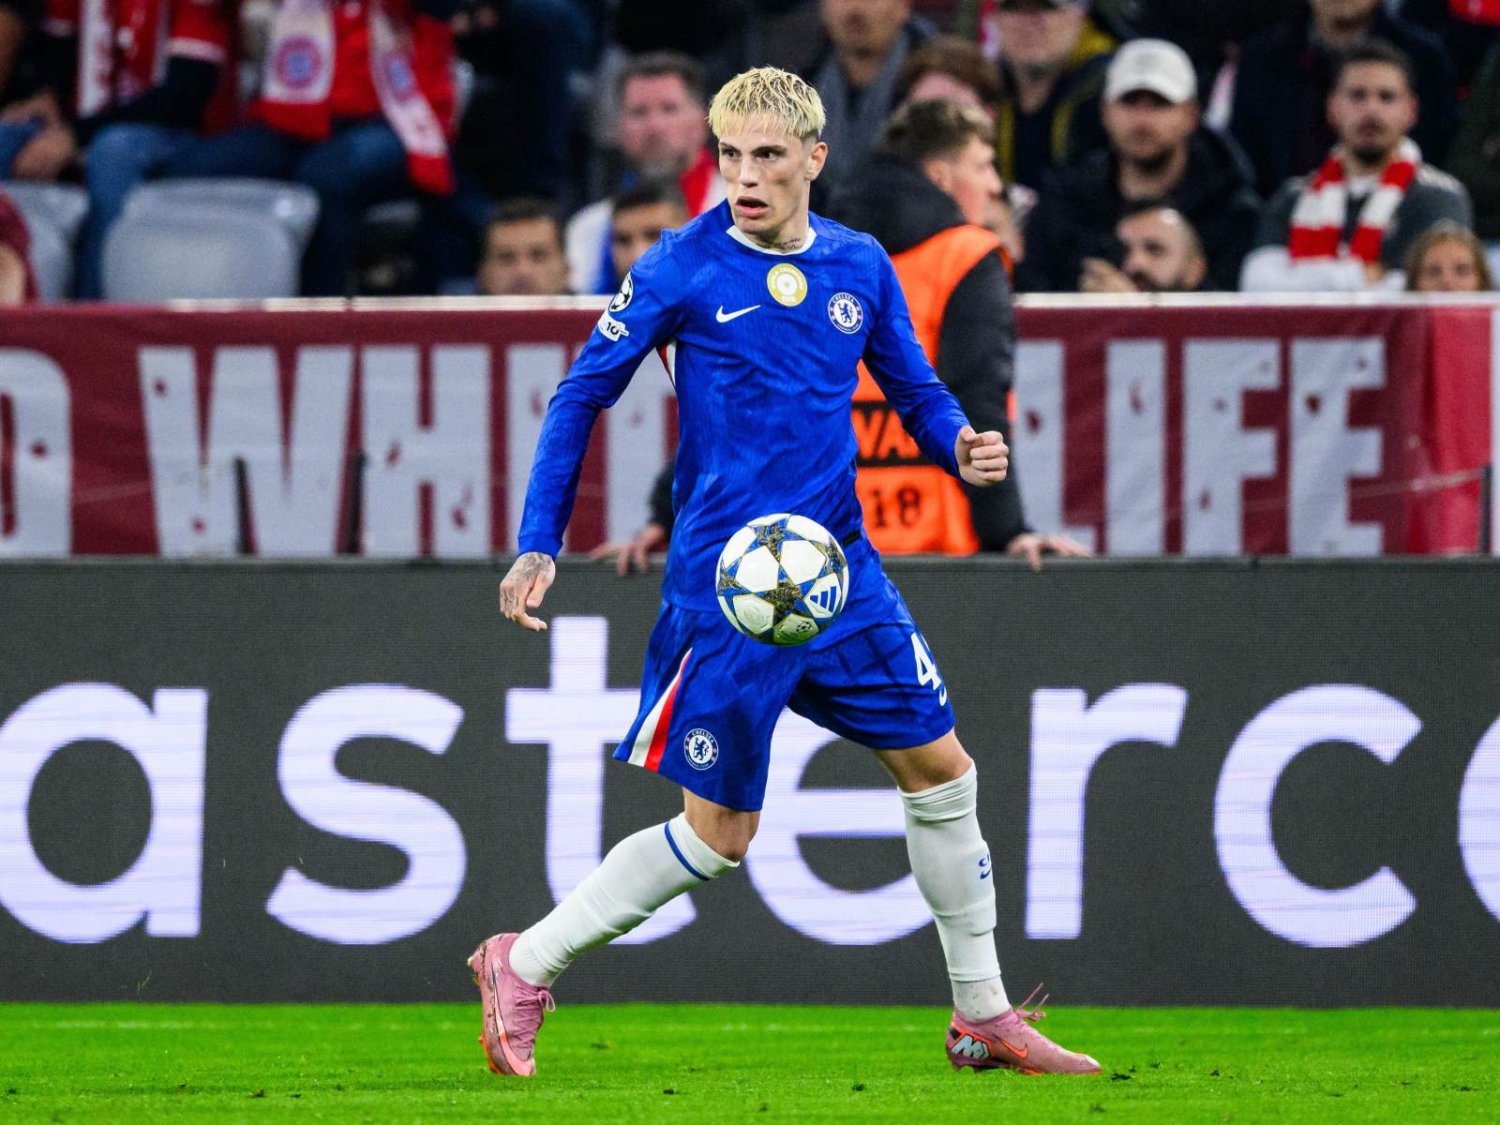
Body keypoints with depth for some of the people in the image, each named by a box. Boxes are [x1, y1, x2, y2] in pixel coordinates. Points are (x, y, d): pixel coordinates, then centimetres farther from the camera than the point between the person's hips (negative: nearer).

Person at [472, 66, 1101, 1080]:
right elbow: (582, 395, -4)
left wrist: (962, 445, -8)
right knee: (720, 832, -4)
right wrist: (538, 546, -10)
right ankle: (524, 967, 10)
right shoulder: (684, 268, -8)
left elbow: (916, 392, 15)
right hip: (724, 584, -5)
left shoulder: (860, 266, 5)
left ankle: (984, 1016, 19)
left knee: (940, 767, 6)